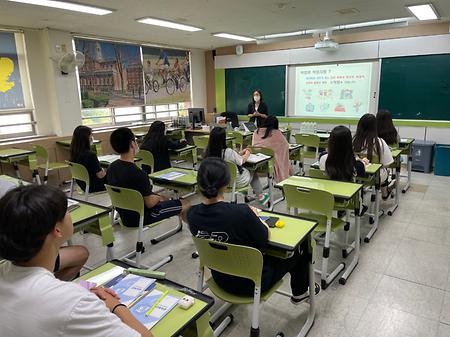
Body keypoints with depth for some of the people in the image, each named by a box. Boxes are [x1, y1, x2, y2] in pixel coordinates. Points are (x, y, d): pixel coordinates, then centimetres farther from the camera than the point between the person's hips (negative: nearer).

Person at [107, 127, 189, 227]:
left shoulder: (111, 168, -6)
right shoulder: (138, 174, -32)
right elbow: (149, 203, -23)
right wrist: (158, 198, 0)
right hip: (141, 217, -8)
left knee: (163, 199, 30)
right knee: (185, 205, 6)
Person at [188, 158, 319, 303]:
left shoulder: (192, 214, -16)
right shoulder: (240, 212, -35)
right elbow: (264, 239, -16)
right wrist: (253, 217, 0)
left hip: (221, 280, 6)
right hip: (251, 283, -5)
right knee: (299, 244, 14)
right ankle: (300, 292, 40)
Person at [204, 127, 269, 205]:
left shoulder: (207, 151, -15)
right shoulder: (228, 152, -34)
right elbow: (241, 161, -12)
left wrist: (240, 153, 11)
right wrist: (247, 154, 9)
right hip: (236, 182, -6)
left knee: (244, 169, 30)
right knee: (253, 173, 24)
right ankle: (260, 197, 38)